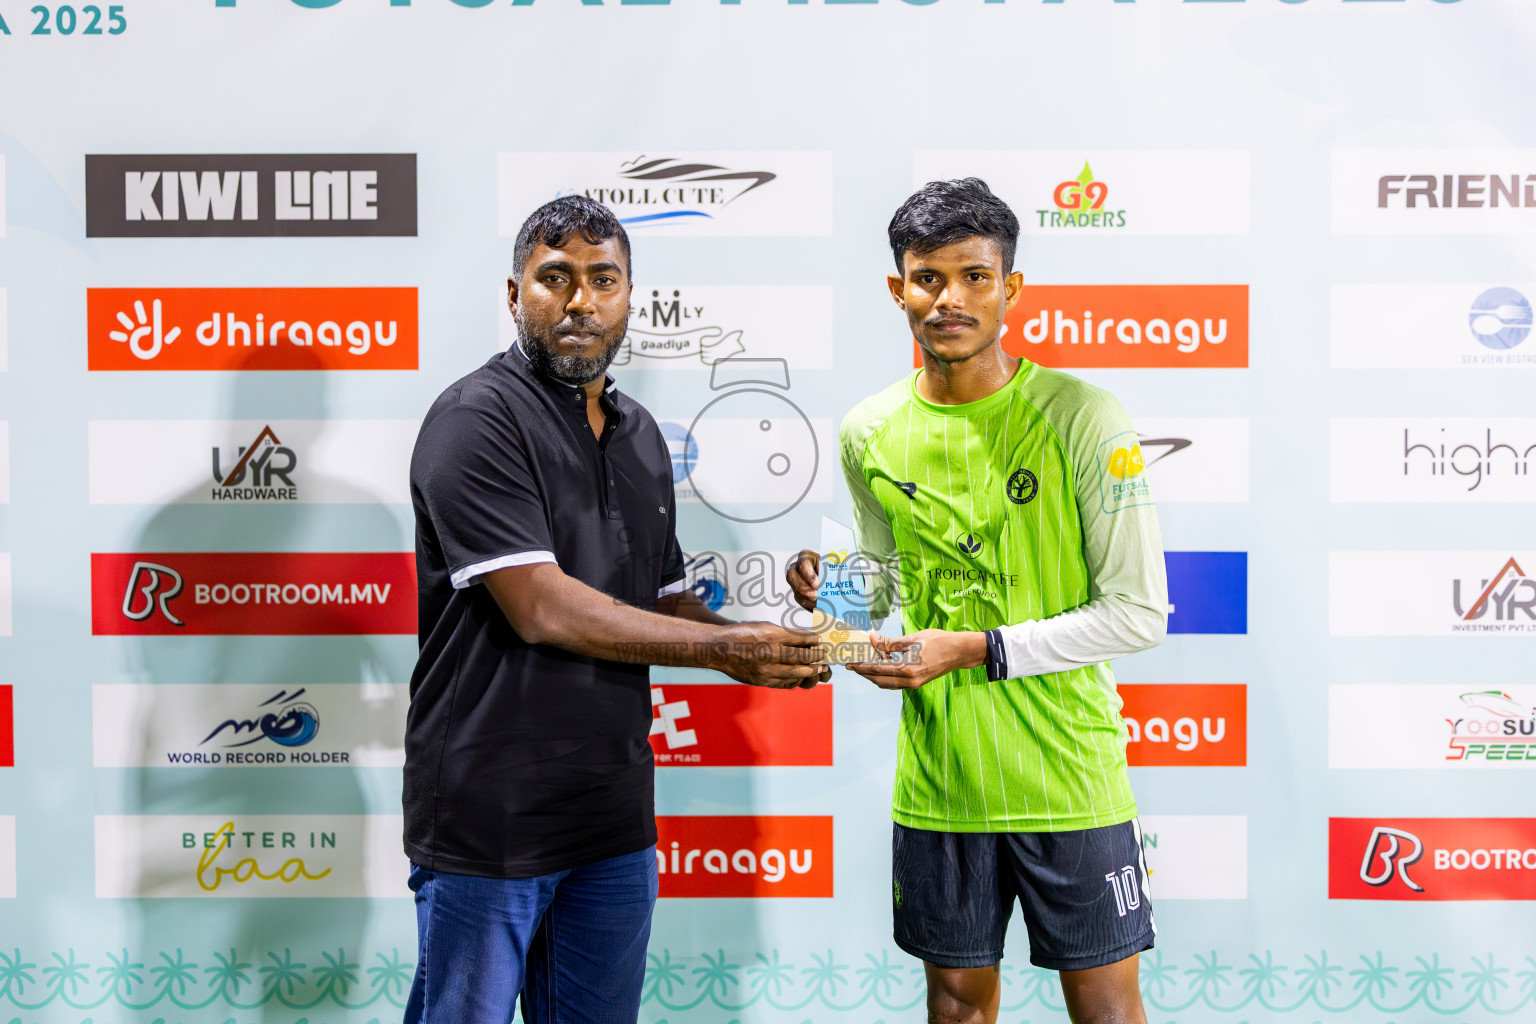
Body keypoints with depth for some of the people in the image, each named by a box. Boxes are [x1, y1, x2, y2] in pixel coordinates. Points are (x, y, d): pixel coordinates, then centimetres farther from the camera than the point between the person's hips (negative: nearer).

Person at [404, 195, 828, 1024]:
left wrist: (770, 656, -1)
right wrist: (726, 648, -14)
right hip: (489, 820, -6)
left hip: (615, 817, 7)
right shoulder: (477, 418, -12)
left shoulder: (640, 435, 12)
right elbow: (543, 609, -20)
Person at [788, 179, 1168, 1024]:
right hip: (935, 775, 4)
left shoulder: (1081, 418, -12)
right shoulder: (869, 433, 2)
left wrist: (975, 650, -19)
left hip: (1064, 772, -3)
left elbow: (1139, 612, -12)